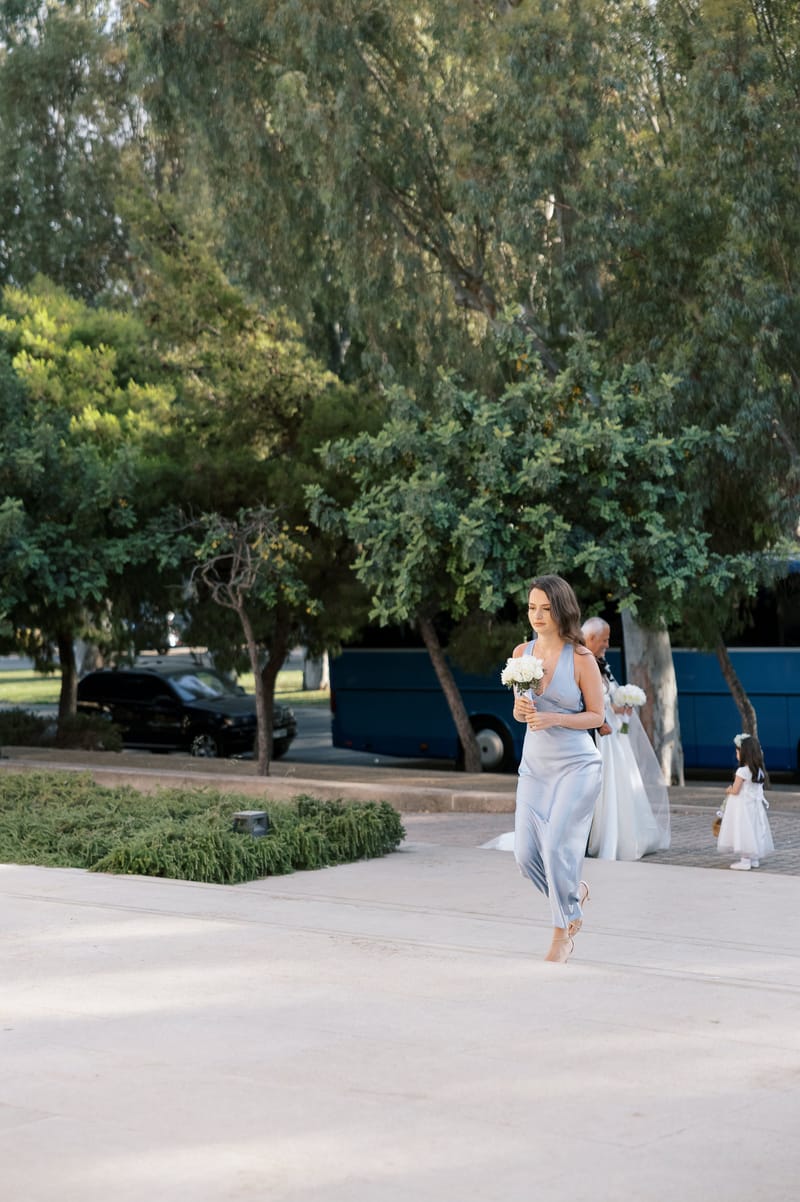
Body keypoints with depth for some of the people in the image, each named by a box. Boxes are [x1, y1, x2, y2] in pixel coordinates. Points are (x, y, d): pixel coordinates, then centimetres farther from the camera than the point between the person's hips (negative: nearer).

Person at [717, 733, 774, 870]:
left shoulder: (742, 771, -19)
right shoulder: (760, 771, 4)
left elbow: (735, 791, -17)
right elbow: (758, 789, 13)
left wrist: (728, 790, 5)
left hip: (742, 806, -8)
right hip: (756, 806, 8)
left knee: (743, 832, -4)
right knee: (754, 830, 14)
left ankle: (745, 861, -4)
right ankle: (754, 859, 21)